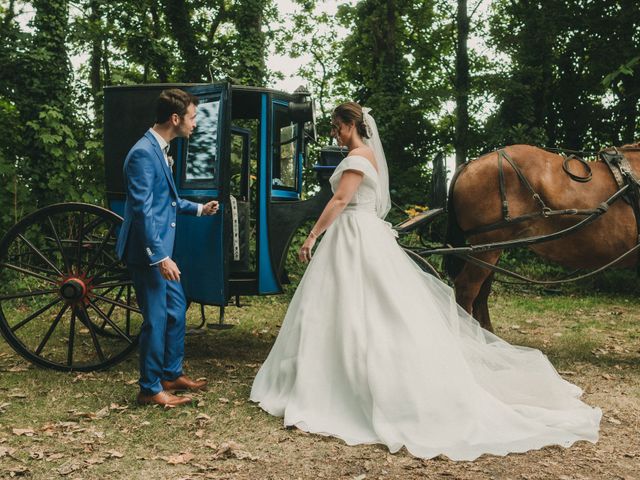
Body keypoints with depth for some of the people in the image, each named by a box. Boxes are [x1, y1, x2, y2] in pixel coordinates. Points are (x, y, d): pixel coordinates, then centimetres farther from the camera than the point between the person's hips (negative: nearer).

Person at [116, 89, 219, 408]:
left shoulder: (159, 150, 12)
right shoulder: (143, 154, -19)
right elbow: (142, 209, -23)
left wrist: (198, 209, 25)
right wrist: (160, 257, -25)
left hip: (160, 249, 10)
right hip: (147, 252, -10)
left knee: (177, 309, 17)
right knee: (156, 319, -1)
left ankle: (172, 374, 31)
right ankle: (150, 389, 13)